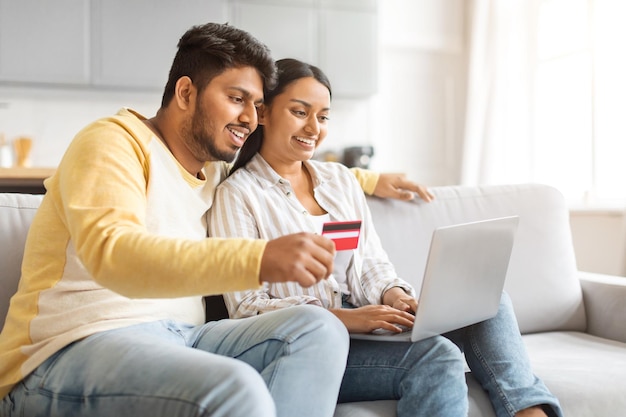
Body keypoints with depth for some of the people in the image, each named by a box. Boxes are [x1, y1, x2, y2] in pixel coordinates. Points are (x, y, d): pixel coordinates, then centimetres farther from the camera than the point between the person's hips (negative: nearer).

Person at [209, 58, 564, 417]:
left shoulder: (340, 178, 16)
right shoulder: (237, 194, -3)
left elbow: (373, 262, 16)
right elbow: (247, 307, -11)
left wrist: (392, 293, -10)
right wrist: (343, 317, -23)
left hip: (364, 320, 7)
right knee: (434, 356, -31)